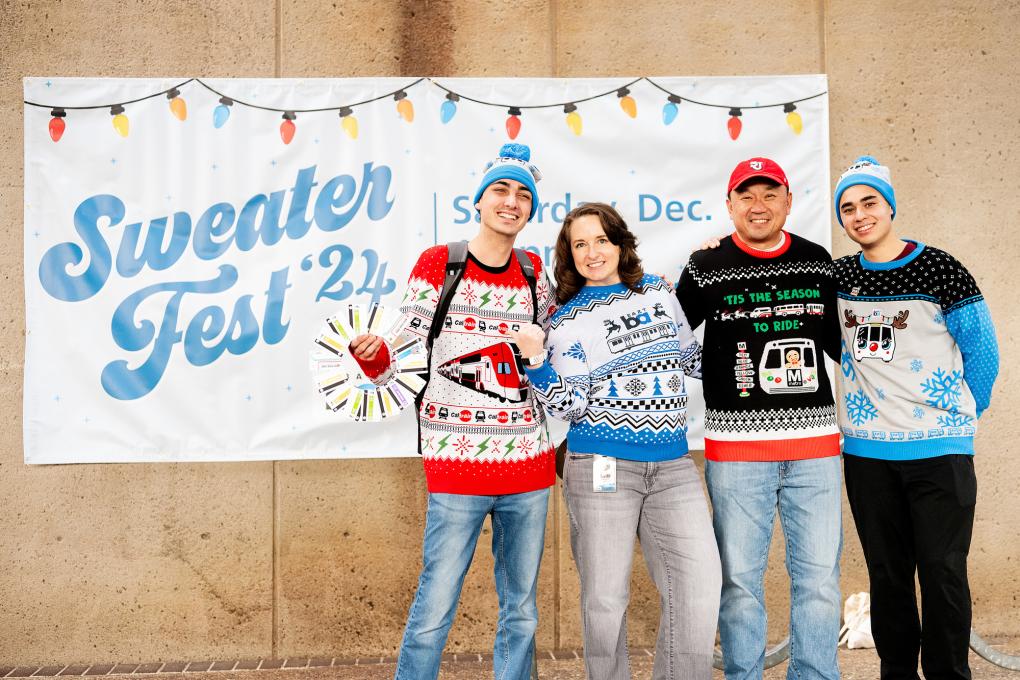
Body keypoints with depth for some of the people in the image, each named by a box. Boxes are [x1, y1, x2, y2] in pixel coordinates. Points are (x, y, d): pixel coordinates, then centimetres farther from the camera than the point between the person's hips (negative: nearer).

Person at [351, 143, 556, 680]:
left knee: (521, 612, 14)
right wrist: (369, 351, -25)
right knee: (434, 611, -2)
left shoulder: (533, 271, 9)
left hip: (529, 463, 4)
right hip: (459, 465, -4)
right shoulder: (437, 264, -3)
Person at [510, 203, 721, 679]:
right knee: (605, 600, 2)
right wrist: (535, 359, -18)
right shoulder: (568, 321, 2)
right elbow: (570, 406, -6)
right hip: (602, 470, -3)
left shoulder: (658, 291, 12)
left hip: (673, 468, 3)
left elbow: (691, 358, 24)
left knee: (699, 587, -5)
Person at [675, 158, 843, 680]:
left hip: (815, 444, 3)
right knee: (740, 578, 6)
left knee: (819, 576, 8)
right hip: (736, 446, -2)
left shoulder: (818, 263, 9)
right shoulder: (707, 269, -1)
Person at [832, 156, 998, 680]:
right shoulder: (839, 277, 5)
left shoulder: (938, 269, -6)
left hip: (938, 452, -3)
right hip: (865, 452, 4)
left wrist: (955, 417, 9)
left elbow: (983, 354, 0)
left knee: (943, 575, 2)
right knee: (887, 575, 12)